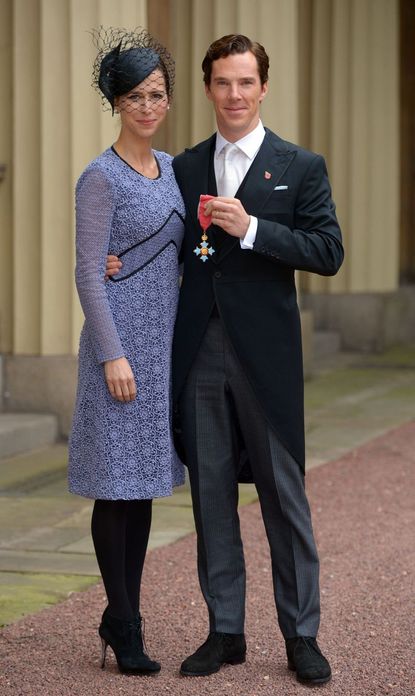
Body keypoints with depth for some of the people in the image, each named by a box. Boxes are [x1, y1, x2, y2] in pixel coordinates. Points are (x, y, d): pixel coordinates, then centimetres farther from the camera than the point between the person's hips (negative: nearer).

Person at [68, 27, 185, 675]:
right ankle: (123, 623, 6)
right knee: (118, 486, -2)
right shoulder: (101, 178, -9)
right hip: (121, 340, -7)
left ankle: (123, 616, 19)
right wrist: (113, 355, -16)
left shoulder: (171, 169, 12)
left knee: (144, 481, 11)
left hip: (165, 341, 7)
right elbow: (88, 274, -12)